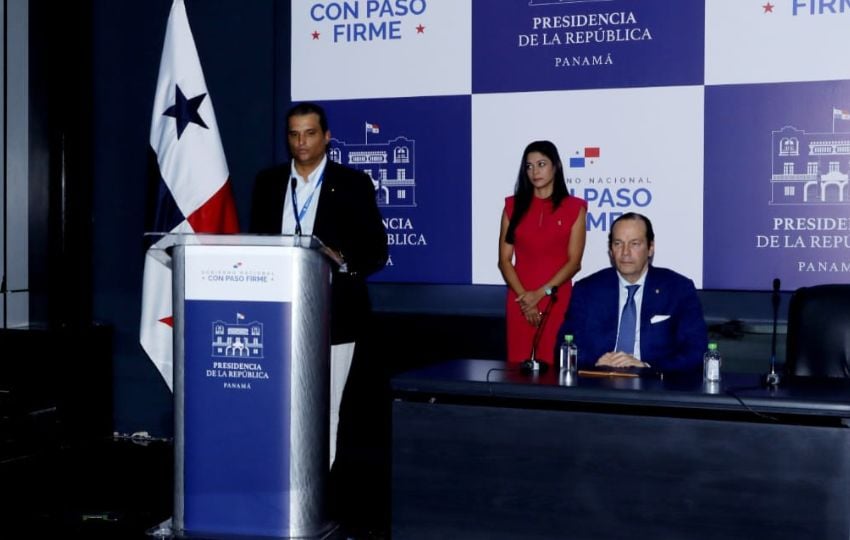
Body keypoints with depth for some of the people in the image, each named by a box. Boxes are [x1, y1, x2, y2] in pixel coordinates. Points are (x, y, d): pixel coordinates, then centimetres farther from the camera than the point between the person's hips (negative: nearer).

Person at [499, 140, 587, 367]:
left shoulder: (574, 208, 3)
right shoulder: (514, 206, 8)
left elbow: (574, 261, -2)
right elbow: (504, 259, 4)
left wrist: (541, 293, -11)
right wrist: (523, 296, -9)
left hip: (557, 301, -2)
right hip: (520, 301, 2)